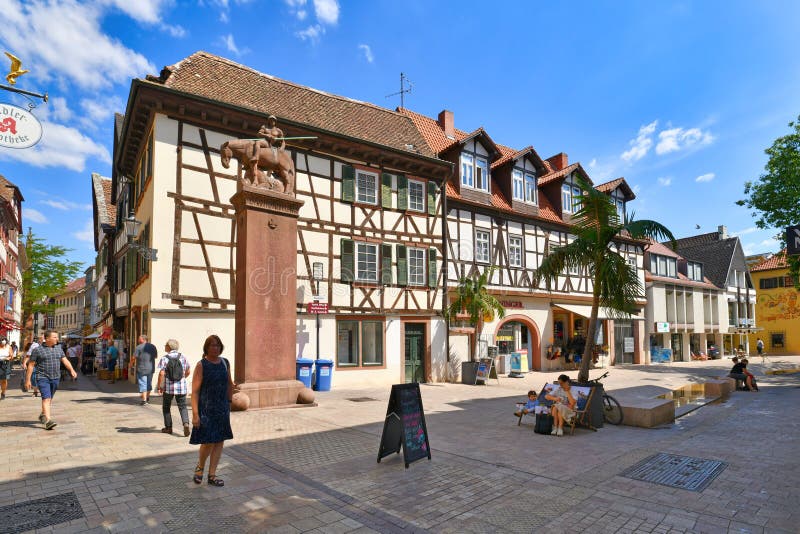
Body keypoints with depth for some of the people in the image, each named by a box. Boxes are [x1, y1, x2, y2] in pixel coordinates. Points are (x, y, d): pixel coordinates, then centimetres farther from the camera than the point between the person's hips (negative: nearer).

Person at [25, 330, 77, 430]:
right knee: (46, 398, -14)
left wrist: (71, 370, -9)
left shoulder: (58, 349, 10)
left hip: (55, 378, 5)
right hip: (43, 378, -5)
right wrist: (28, 379, -3)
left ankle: (42, 415, 36)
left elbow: (65, 360, 7)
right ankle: (48, 421, -19)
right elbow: (31, 365, -2)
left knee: (50, 398, 15)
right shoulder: (38, 350, -4)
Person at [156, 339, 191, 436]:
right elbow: (188, 371, 13)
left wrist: (159, 386, -5)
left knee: (166, 407, 17)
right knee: (182, 407, 9)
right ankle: (186, 423, -14)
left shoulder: (164, 358, -8)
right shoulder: (182, 357, 4)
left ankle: (168, 427, 22)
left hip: (168, 387, -2)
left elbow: (162, 373, -16)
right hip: (181, 387, 2)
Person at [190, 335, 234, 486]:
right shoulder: (201, 365, -9)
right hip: (206, 409, -5)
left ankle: (212, 476, 20)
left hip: (222, 409, 5)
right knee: (209, 442, -6)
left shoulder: (225, 363, 6)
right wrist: (195, 414, -18)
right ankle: (200, 466, 25)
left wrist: (229, 403, 19)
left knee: (219, 442, 7)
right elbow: (195, 391, -13)